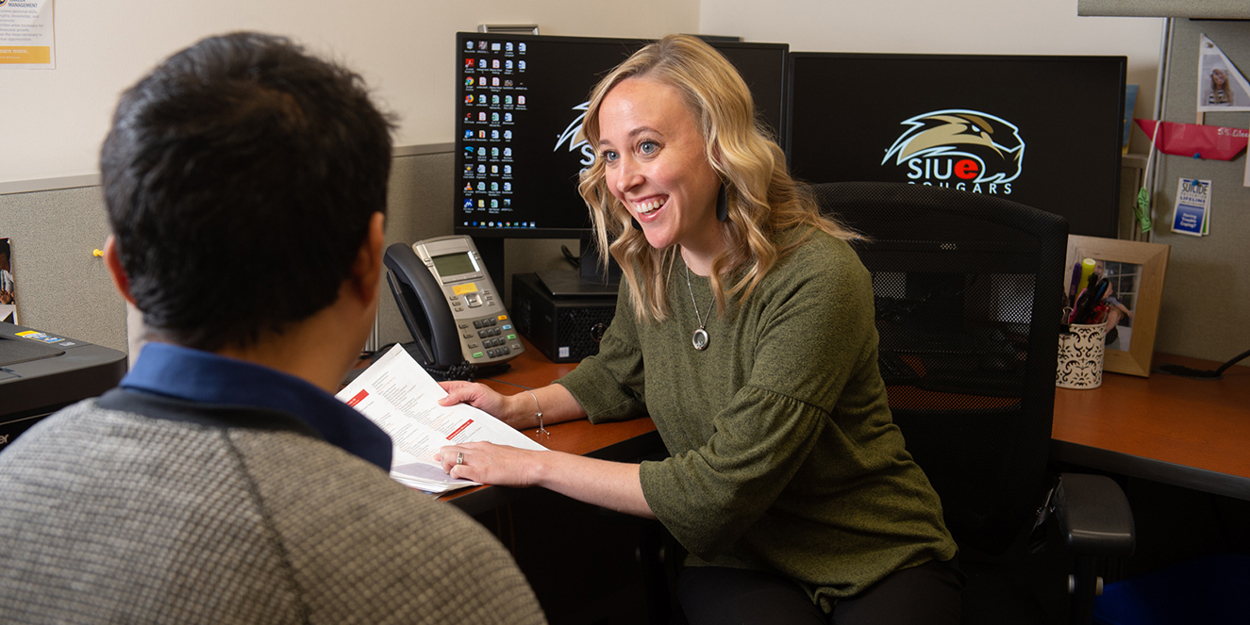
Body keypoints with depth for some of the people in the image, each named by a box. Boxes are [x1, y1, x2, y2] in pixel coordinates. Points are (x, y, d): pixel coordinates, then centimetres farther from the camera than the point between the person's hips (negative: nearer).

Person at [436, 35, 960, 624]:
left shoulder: (816, 279, -23)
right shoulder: (652, 264, -2)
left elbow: (724, 487, -23)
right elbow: (620, 373, 21)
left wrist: (535, 465, -18)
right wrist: (517, 408, 3)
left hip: (882, 561, -4)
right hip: (740, 563, 4)